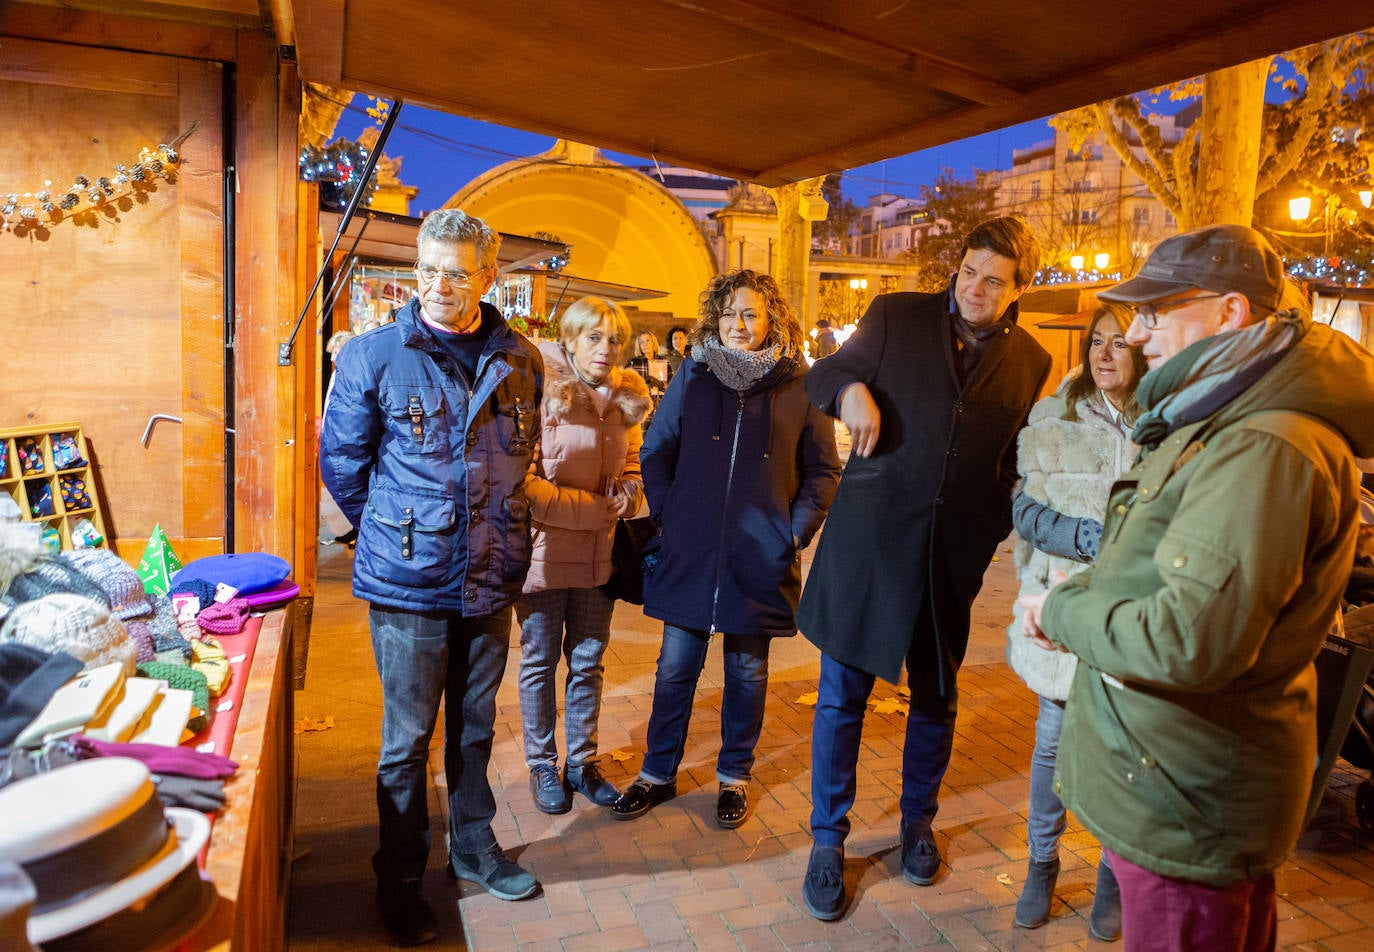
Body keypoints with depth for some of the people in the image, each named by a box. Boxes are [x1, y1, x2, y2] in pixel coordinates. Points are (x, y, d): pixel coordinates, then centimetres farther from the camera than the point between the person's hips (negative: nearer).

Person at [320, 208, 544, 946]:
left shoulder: (519, 360, 2)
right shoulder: (372, 356, -7)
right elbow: (341, 461, 2)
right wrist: (392, 531, 6)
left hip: (491, 578, 3)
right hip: (407, 582, -3)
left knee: (475, 726, 18)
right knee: (408, 737, 8)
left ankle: (473, 847, 38)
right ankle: (400, 880, 28)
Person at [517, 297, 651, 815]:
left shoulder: (625, 401, 5)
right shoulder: (539, 396, -13)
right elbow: (522, 485, -18)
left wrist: (628, 497, -5)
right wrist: (595, 510, -18)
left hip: (599, 555, 5)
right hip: (545, 553, -5)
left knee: (588, 661, 14)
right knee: (541, 661, 9)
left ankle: (582, 762, 30)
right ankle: (542, 766, 26)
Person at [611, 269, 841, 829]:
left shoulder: (798, 387, 0)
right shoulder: (693, 377, 3)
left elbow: (823, 471, 5)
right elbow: (655, 452, 9)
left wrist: (796, 531, -4)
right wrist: (667, 516, 1)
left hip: (760, 559, -1)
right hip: (689, 553, 1)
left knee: (747, 673, 12)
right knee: (675, 668, 9)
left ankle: (734, 777, 32)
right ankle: (658, 774, 28)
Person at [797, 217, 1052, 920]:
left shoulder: (1031, 363, 6)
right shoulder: (896, 317, 0)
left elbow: (1018, 465, 13)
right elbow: (821, 375, 5)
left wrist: (996, 533, 0)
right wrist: (850, 389, -17)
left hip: (952, 553, 3)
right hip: (868, 538, -2)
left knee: (935, 699, 17)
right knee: (842, 695, 4)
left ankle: (918, 824, 39)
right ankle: (828, 841, 21)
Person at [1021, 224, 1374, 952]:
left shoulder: (1262, 451, -27)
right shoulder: (1223, 424, 9)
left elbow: (1192, 641, -33)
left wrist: (1063, 612, -17)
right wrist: (1083, 596, 0)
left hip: (1186, 804, -10)